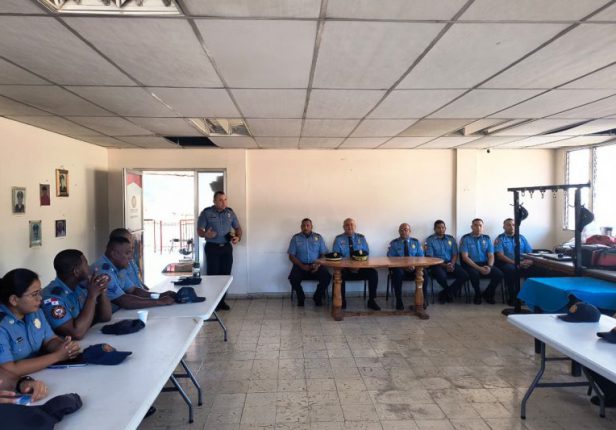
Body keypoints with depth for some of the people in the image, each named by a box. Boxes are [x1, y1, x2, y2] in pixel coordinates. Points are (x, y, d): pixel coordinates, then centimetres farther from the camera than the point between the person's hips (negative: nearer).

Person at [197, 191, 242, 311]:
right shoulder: (206, 213, -4)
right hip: (212, 248, -3)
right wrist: (206, 234, -27)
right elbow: (199, 230, -5)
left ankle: (222, 301, 17)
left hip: (226, 247, 4)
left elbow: (238, 228, 14)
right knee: (212, 275, -3)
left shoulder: (230, 212, 6)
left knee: (225, 275, 5)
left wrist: (238, 237, -7)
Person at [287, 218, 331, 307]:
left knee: (327, 277, -26)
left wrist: (318, 265, -14)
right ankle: (301, 298, 0)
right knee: (293, 278, -31)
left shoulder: (318, 237, 9)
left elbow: (324, 254, 5)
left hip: (316, 265, 1)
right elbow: (291, 256, 1)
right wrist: (302, 266, -13)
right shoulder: (295, 238, 6)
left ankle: (317, 297, 1)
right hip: (300, 265, -1)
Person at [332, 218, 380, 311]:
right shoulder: (338, 239, 4)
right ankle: (342, 301, -14)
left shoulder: (361, 238, 10)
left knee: (373, 273, -24)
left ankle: (371, 301, -9)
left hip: (360, 268, 2)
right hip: (345, 268, -2)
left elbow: (366, 254, 4)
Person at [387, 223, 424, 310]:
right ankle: (399, 301, -25)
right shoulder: (394, 243, 7)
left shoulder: (416, 242, 13)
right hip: (400, 268, -1)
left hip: (414, 269, 1)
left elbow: (421, 257, 5)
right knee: (398, 272, -37)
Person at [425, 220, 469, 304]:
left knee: (465, 275, -22)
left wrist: (452, 264, -12)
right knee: (441, 276, -36)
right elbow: (430, 257, -6)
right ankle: (449, 293, 1)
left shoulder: (451, 239, 15)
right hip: (437, 264, -4)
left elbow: (455, 254, 10)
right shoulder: (430, 240, 2)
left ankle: (445, 294, -5)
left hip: (450, 263, 4)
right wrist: (444, 265, -17)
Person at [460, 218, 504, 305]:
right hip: (471, 264, -4)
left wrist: (489, 266, -16)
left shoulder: (487, 238, 9)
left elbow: (491, 256, 6)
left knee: (499, 274, -21)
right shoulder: (465, 238, -4)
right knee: (474, 274, -36)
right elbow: (465, 257, -11)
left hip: (485, 264, 4)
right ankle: (478, 294, -5)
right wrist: (479, 268, -19)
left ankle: (487, 294, 6)